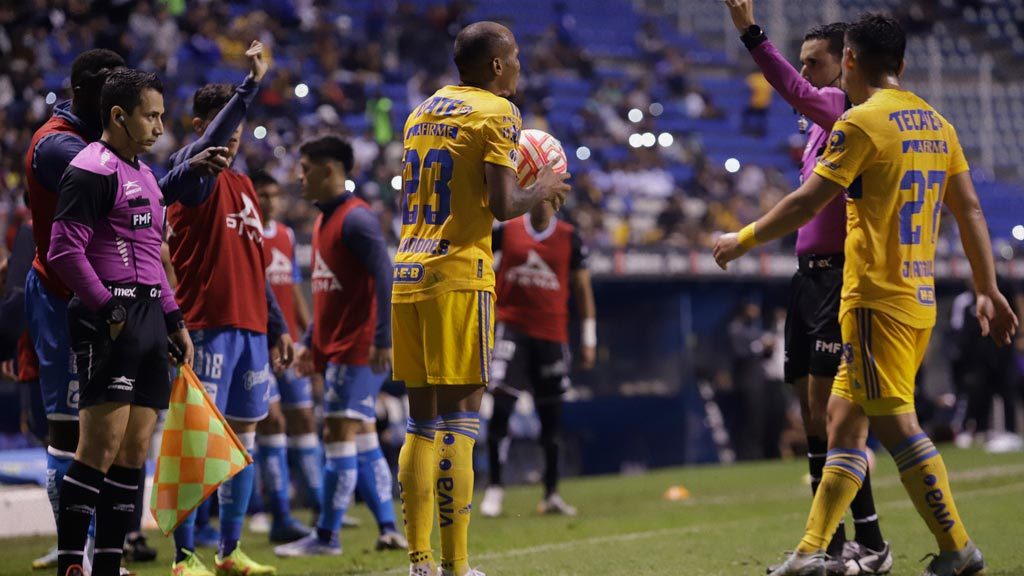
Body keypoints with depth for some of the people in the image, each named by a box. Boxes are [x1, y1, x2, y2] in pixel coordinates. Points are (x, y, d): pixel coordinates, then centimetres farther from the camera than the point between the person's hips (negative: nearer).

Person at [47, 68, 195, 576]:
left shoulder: (143, 174, 22)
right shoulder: (92, 170, -9)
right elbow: (65, 251, -16)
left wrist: (174, 320, 23)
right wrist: (109, 310, -19)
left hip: (147, 317, 9)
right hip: (109, 319, -9)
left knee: (135, 449, 7)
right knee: (102, 446, -13)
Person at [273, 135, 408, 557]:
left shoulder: (356, 218, -13)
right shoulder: (324, 220, 17)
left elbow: (385, 280, -20)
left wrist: (383, 340, -25)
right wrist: (312, 343, 20)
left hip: (357, 349, -10)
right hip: (334, 348, 10)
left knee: (339, 436, -8)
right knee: (362, 439, 9)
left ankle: (326, 537, -5)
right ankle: (389, 530, 12)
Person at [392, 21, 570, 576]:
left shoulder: (422, 111, 18)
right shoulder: (496, 112, -5)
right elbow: (502, 205, -14)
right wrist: (541, 191, 5)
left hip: (407, 276, 7)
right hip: (457, 275, -7)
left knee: (422, 420, 11)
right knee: (459, 420, -6)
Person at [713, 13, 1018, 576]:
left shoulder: (862, 122, -9)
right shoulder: (936, 123, 13)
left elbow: (807, 202, -11)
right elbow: (970, 210, 14)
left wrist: (743, 239, 2)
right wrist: (988, 291, 17)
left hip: (876, 298, -8)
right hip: (920, 300, 8)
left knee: (896, 423, -7)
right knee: (843, 415, 11)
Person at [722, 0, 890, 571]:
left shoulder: (850, 110, -11)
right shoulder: (823, 119, 18)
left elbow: (797, 92, -30)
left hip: (839, 277, -10)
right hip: (811, 273, 10)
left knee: (827, 408, -12)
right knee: (813, 411, 9)